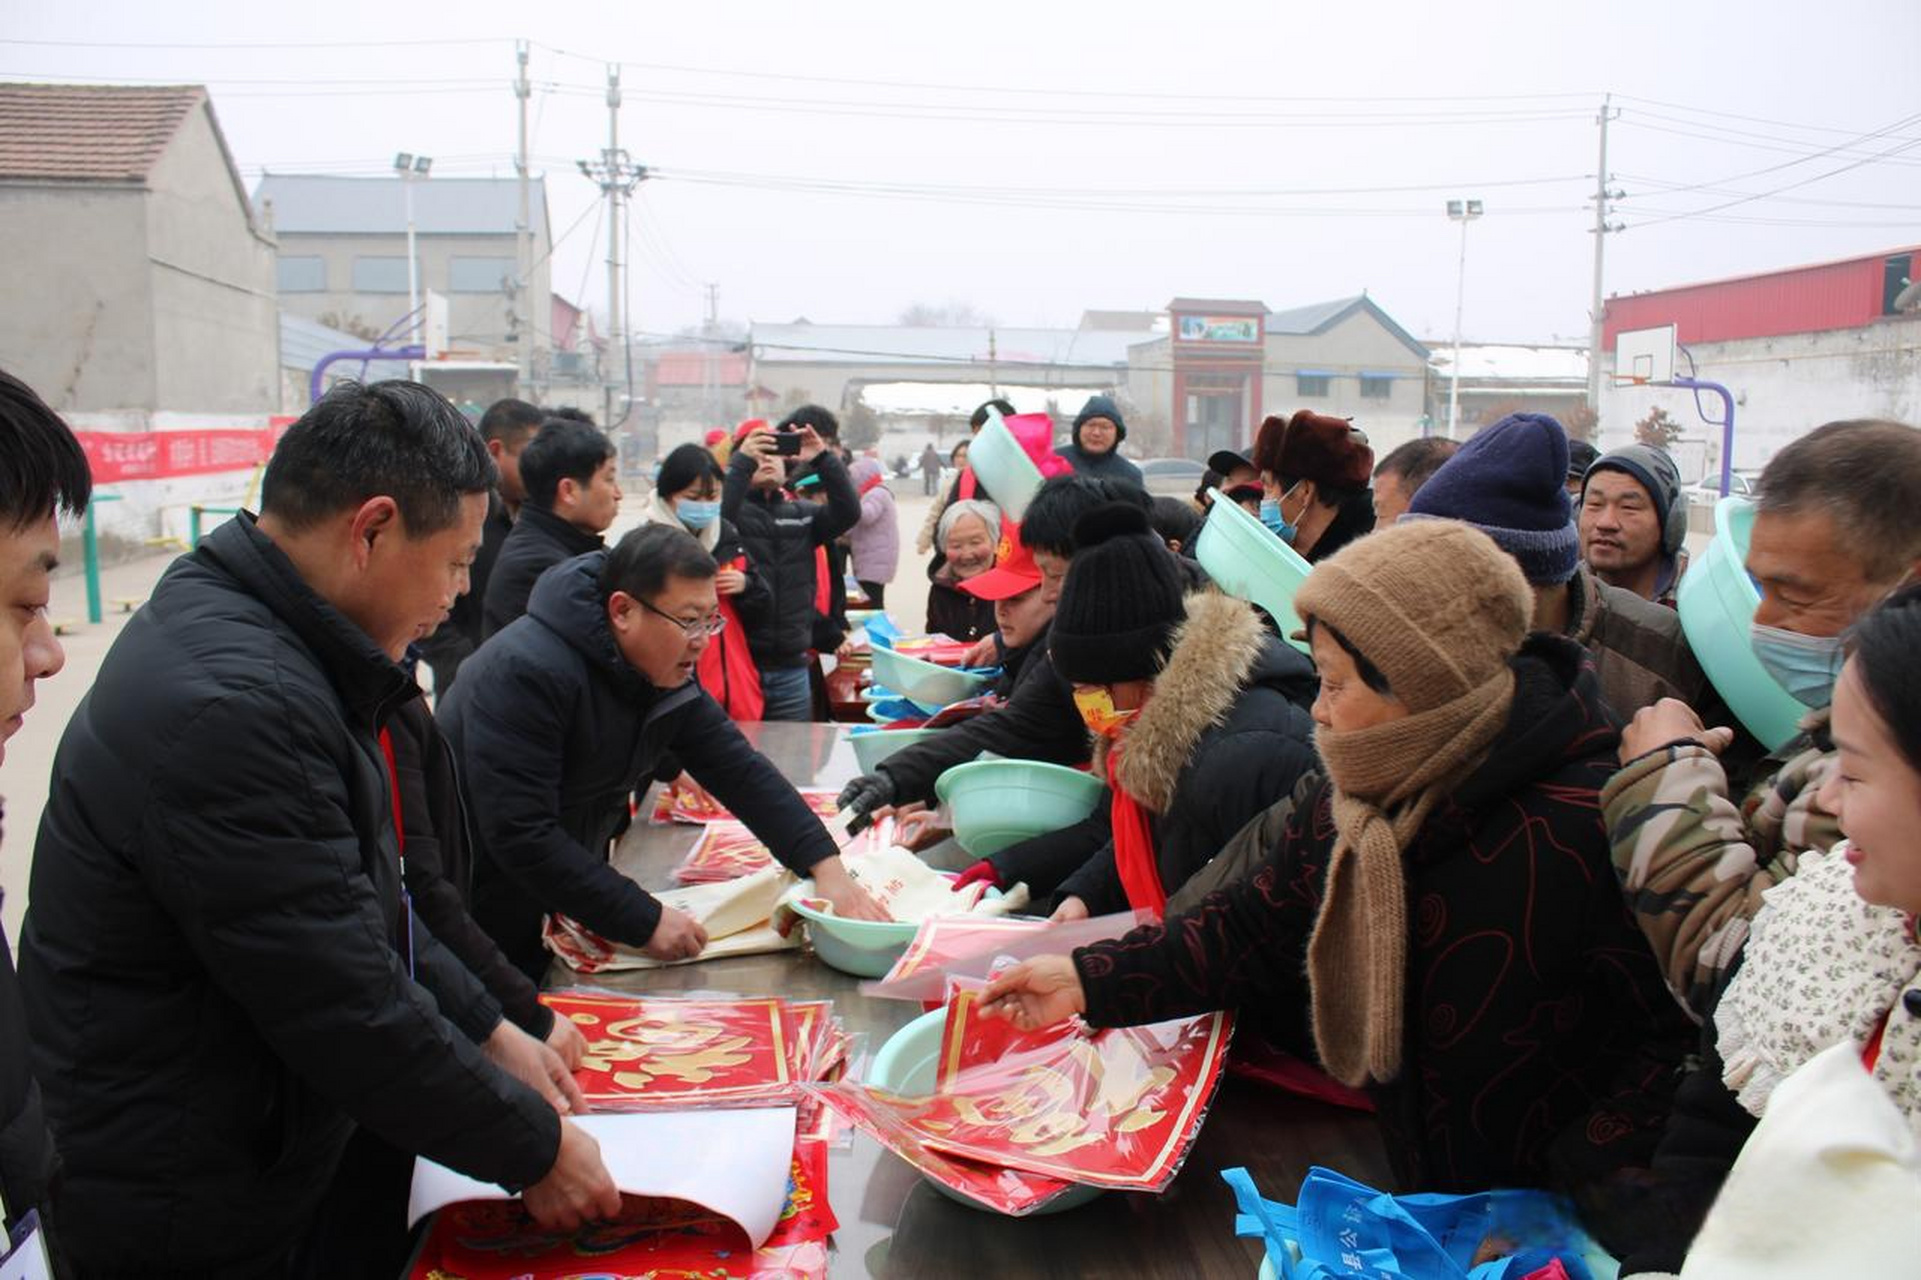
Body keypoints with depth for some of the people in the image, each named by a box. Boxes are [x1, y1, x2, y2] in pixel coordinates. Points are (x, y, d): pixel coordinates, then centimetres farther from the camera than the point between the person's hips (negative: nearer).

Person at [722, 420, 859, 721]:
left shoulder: (802, 514, 12)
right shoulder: (733, 511, 2)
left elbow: (849, 511, -4)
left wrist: (823, 458, -14)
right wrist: (743, 459, -20)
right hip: (738, 663, -4)